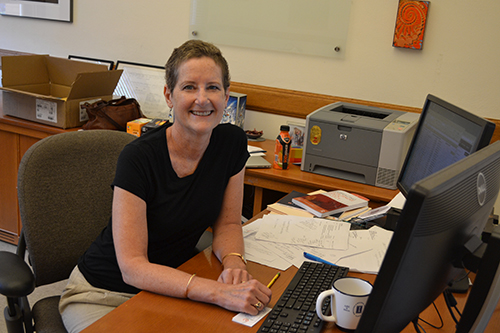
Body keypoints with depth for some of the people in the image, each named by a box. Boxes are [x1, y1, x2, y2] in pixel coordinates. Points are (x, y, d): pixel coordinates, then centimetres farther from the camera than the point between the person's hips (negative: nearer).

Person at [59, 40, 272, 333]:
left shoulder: (232, 142, -7)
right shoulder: (138, 158, -23)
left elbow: (228, 223, 3)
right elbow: (132, 267, -26)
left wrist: (234, 263, -20)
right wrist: (219, 292, -38)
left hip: (174, 285, 4)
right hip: (106, 294, -4)